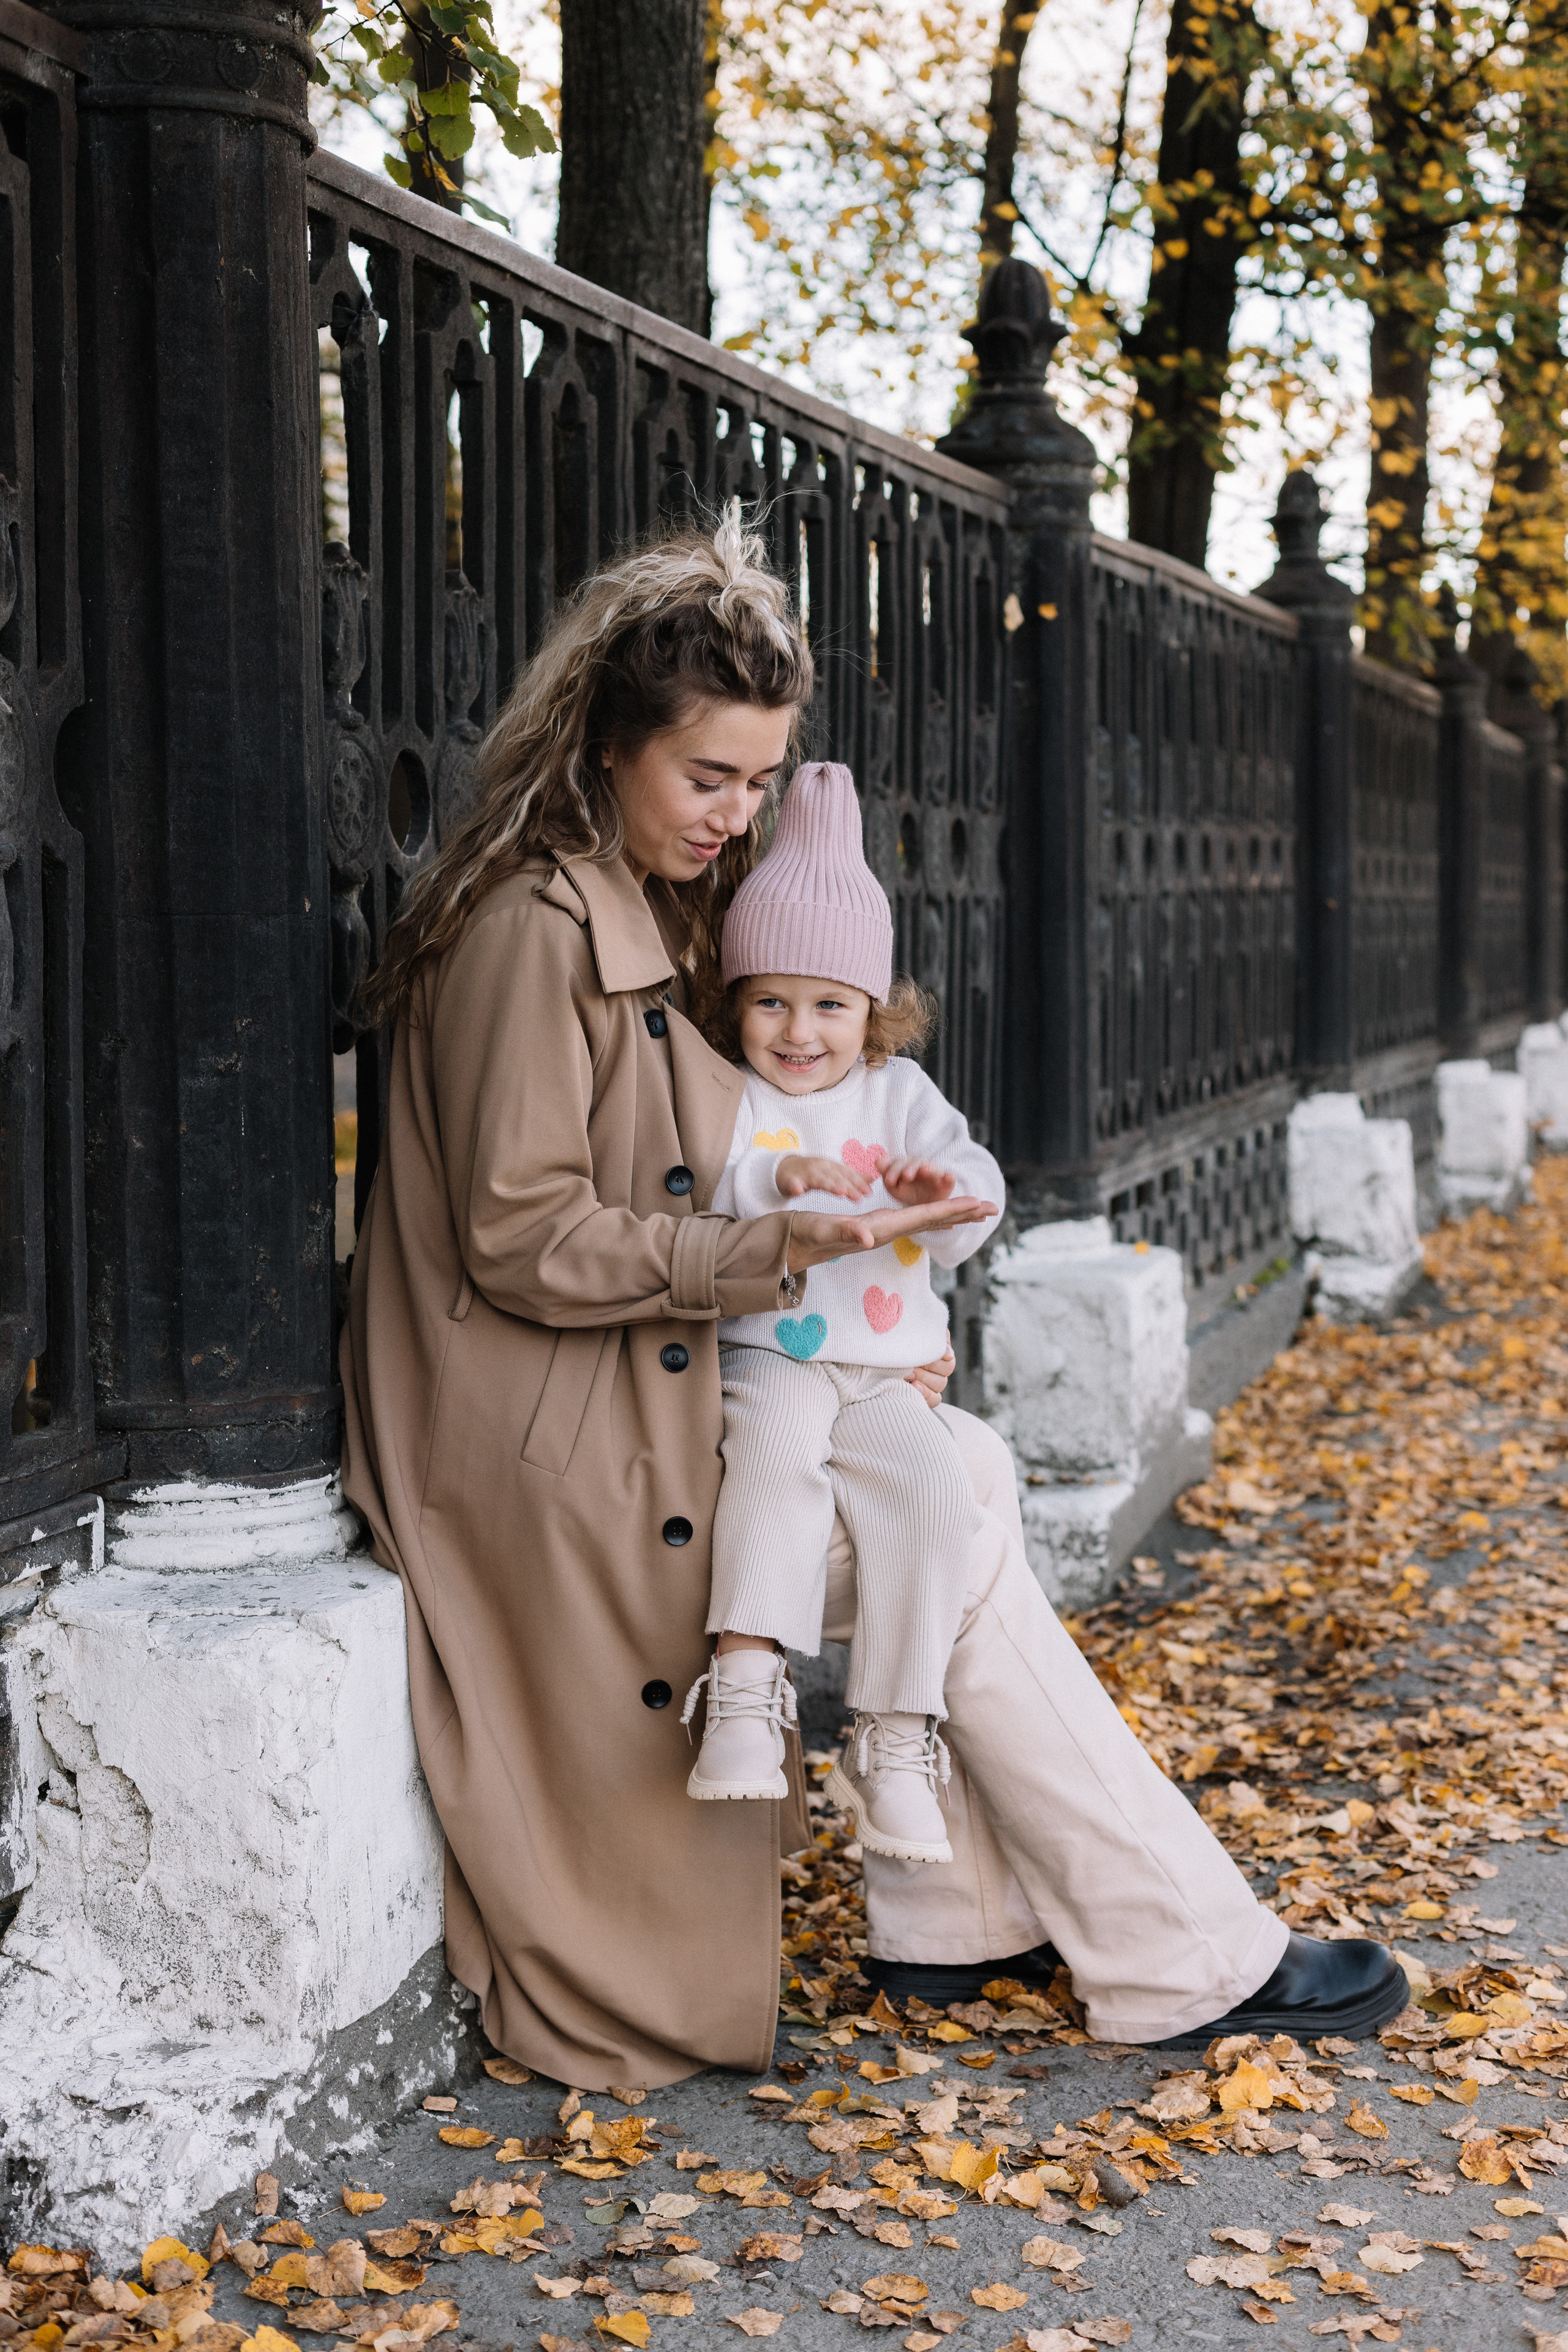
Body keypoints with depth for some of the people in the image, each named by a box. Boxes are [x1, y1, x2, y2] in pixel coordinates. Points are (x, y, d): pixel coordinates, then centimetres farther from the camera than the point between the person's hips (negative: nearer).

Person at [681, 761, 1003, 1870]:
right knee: (778, 1446, -35)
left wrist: (941, 1192, -19)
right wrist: (775, 1178, -27)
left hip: (881, 1373, 3)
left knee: (936, 1492, -21)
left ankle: (895, 1741, -14)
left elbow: (975, 1204, 5)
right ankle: (746, 1693, -38)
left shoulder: (900, 1095, 14)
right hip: (761, 1359, -3)